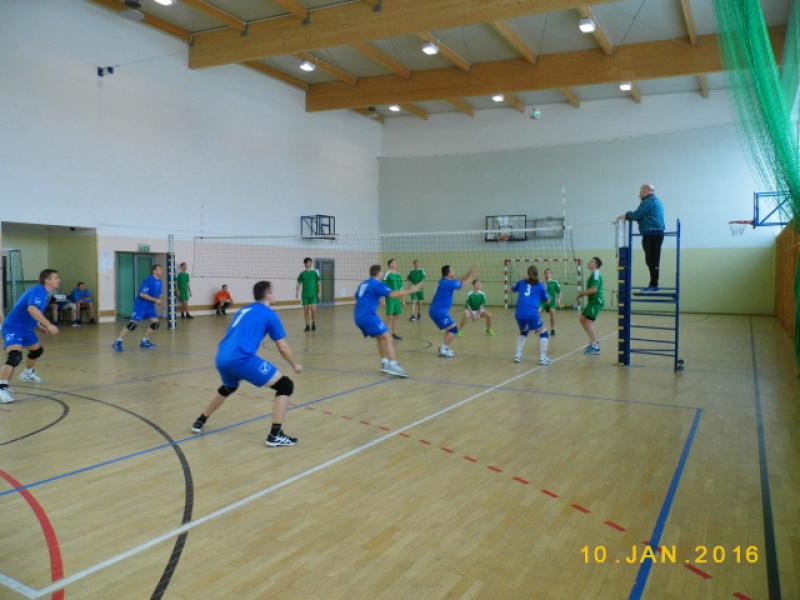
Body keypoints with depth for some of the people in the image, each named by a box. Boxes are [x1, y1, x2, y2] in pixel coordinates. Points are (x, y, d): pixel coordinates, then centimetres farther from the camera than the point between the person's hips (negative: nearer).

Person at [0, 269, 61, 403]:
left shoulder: (43, 293, 10)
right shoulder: (38, 290, -20)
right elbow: (31, 309, -39)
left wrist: (39, 325, 23)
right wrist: (48, 325, -40)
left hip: (25, 328, 11)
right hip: (13, 328, -11)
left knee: (37, 350, 29)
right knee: (15, 355, -29)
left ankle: (28, 373, 53)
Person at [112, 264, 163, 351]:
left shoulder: (159, 282, 7)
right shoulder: (149, 280, -19)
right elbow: (142, 294, -24)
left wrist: (158, 301, 3)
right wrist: (155, 300, -23)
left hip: (150, 306, 8)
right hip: (141, 305, -8)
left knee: (156, 323, -1)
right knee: (133, 324, -14)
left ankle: (144, 341, 13)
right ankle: (118, 342, -6)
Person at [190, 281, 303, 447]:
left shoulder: (243, 310, 25)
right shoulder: (269, 314, 5)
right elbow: (282, 348, 7)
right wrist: (295, 365, 24)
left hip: (222, 358, 8)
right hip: (241, 358, -8)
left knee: (228, 388, 40)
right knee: (286, 385, 0)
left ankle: (200, 422, 48)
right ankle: (275, 435, -6)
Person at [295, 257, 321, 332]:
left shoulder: (315, 272, 2)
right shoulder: (302, 273, 5)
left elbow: (319, 283, 4)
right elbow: (299, 284, 6)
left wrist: (319, 292, -2)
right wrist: (297, 293, -3)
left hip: (313, 294, -2)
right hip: (304, 295, 2)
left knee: (313, 309, -11)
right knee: (305, 310, 2)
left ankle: (313, 324, 9)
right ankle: (307, 325, 11)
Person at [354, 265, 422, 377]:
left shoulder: (363, 283, 21)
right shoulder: (377, 284, -4)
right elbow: (393, 294, -16)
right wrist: (410, 291, -10)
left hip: (358, 317, 9)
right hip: (368, 316, -9)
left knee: (380, 337, 21)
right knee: (388, 337, -13)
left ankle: (384, 363, 14)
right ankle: (393, 365, -27)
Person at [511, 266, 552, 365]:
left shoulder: (522, 282, 16)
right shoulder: (539, 286, 8)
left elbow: (512, 289, 36)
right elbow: (547, 301, 20)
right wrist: (544, 290, 36)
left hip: (519, 314, 4)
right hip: (532, 314, -4)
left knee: (523, 332, 31)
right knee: (544, 333, 16)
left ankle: (518, 355, 21)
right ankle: (543, 358, 2)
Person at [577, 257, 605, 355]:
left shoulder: (596, 274, -14)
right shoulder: (593, 274, 16)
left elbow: (594, 289, -24)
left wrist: (582, 293, -13)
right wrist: (582, 293, 8)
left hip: (596, 302, -10)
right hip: (593, 301, 10)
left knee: (588, 322, -8)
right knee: (581, 319, 13)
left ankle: (594, 346, -2)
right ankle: (595, 341, 17)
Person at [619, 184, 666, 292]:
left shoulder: (648, 201, -10)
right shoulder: (657, 201, 23)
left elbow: (637, 215, -14)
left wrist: (626, 215, 5)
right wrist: (628, 216, 18)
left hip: (651, 234, -10)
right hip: (657, 233, 10)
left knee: (652, 260, -9)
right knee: (653, 260, 11)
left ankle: (653, 284, -8)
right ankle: (653, 284, 14)